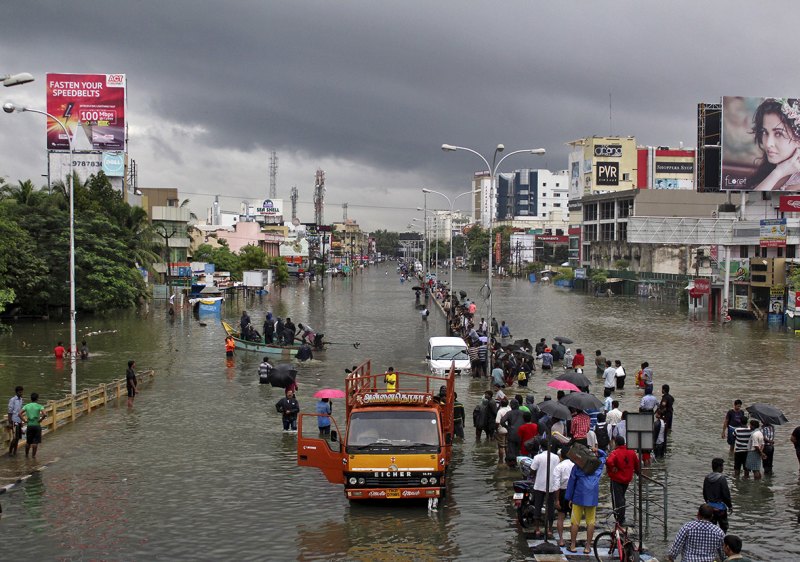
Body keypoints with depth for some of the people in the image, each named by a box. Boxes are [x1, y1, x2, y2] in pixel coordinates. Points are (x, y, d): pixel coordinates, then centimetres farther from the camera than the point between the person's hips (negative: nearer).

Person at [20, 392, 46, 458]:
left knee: (28, 441, 16)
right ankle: (34, 455, 6)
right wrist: (41, 420, -9)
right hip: (37, 425, -3)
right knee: (35, 442, 5)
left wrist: (24, 420, -2)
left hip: (29, 425, 3)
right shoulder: (39, 406, -7)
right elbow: (44, 414, -23)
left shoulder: (27, 406, 2)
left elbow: (19, 414, -8)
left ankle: (26, 455, 25)